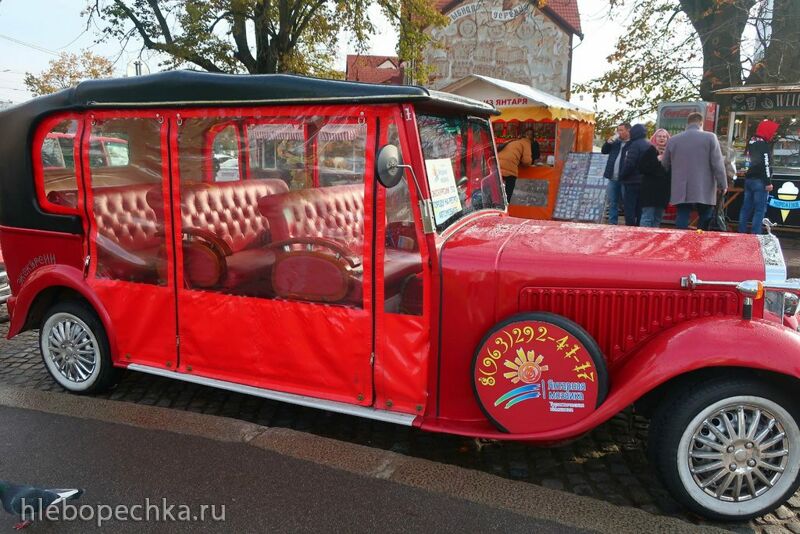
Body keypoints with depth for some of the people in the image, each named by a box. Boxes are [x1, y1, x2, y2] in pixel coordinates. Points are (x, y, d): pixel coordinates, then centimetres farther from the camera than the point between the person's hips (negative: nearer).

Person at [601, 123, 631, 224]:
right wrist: (609, 141, 0)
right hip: (613, 179, 6)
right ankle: (612, 223, 19)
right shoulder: (616, 142, 13)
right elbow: (604, 151, 16)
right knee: (612, 203, 11)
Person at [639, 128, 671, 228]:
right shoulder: (650, 151, 0)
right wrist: (657, 160, -14)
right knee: (647, 218, -8)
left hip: (664, 190, 4)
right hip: (650, 189, -4)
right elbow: (642, 168, -9)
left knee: (658, 219, 9)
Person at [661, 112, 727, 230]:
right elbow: (718, 164, -5)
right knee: (705, 225, 9)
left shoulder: (673, 140, 7)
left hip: (681, 192, 2)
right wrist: (722, 185, 3)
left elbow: (665, 165, 15)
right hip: (704, 191, -2)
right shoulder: (710, 137, -3)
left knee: (681, 224, 4)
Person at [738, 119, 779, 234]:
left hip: (749, 178, 8)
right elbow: (765, 165, -19)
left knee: (746, 207, 11)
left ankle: (741, 232, 15)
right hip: (760, 181, -8)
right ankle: (754, 235, -7)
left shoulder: (752, 142, 10)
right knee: (760, 210, -5)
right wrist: (768, 182, -16)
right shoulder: (764, 145, -15)